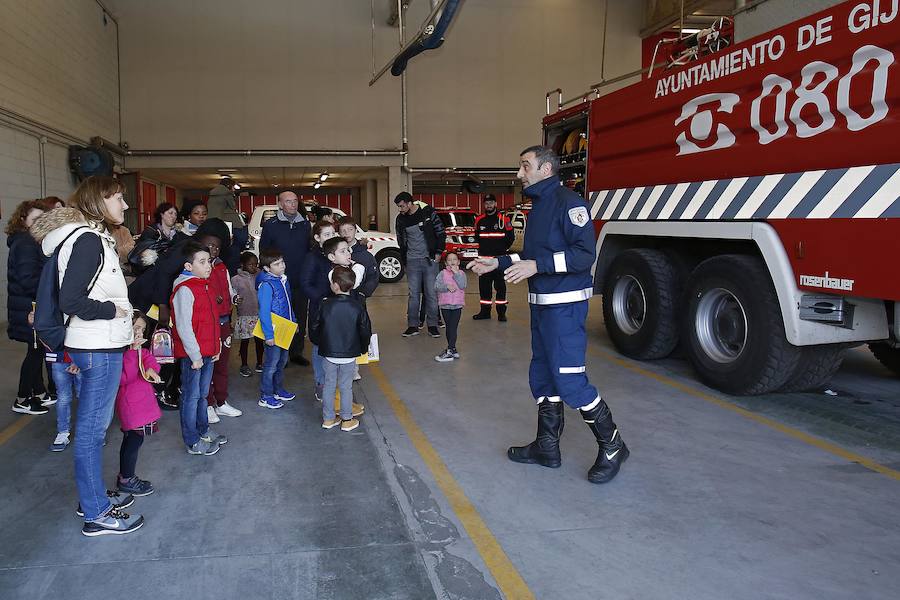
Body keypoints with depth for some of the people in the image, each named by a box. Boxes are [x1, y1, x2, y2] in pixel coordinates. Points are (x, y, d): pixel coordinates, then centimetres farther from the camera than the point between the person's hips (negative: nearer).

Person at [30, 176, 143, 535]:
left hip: (99, 346, 10)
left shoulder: (92, 237, 14)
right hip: (98, 347, -10)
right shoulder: (88, 239, -16)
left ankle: (93, 497, 29)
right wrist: (112, 310, -13)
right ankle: (97, 514, 7)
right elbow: (71, 300, -22)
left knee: (93, 425, 17)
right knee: (92, 428, -2)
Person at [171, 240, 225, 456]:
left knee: (202, 394, 20)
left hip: (208, 353, 9)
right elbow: (184, 327, -20)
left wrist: (216, 347, 16)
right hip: (193, 355, -9)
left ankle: (203, 431, 34)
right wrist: (195, 356, -18)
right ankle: (193, 442, 11)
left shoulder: (205, 285, 12)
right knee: (191, 396, 2)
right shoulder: (184, 290, -17)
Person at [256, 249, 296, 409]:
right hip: (274, 331, -8)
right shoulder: (266, 285, -22)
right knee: (271, 363, 2)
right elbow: (264, 312, -23)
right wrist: (268, 335, -23)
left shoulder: (283, 279, 4)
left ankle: (278, 390, 36)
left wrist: (294, 322, 18)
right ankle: (265, 397, 14)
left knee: (282, 360, 20)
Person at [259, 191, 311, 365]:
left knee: (300, 318, 9)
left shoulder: (305, 224, 7)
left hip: (301, 281, 3)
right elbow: (263, 251, 0)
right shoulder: (270, 225, -3)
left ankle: (297, 352, 22)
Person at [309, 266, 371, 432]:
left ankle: (328, 418, 22)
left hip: (328, 354, 0)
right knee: (346, 387, 11)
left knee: (329, 385, 14)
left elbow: (314, 327, -2)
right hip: (349, 355, 0)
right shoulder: (358, 306, -10)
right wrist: (363, 348, 11)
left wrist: (320, 342, 16)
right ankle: (347, 420, 18)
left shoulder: (325, 305, -11)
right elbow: (366, 330, -6)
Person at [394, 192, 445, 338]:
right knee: (413, 294, 4)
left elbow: (441, 233, -1)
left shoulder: (428, 213, -7)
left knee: (431, 293, 0)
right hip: (412, 260, 3)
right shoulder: (401, 219, 4)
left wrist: (438, 252, -4)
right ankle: (412, 325, 11)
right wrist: (404, 257, 10)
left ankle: (432, 325, 8)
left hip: (430, 259, -3)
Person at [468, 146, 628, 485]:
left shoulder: (568, 202, -13)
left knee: (569, 379, -10)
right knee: (542, 377, 15)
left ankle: (612, 446, 6)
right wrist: (498, 263, 16)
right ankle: (547, 447, 26)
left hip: (565, 305, -10)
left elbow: (584, 254, -22)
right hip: (541, 304, 10)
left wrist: (537, 265, -26)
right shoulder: (538, 206, 16)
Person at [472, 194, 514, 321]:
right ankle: (485, 311, 16)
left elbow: (510, 237, 1)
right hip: (483, 258, 4)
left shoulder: (503, 220, -4)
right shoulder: (479, 220, 9)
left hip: (499, 258, -4)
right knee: (484, 285, 7)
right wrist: (483, 247, 14)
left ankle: (501, 312, 5)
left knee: (500, 286, -1)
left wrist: (503, 249, 0)